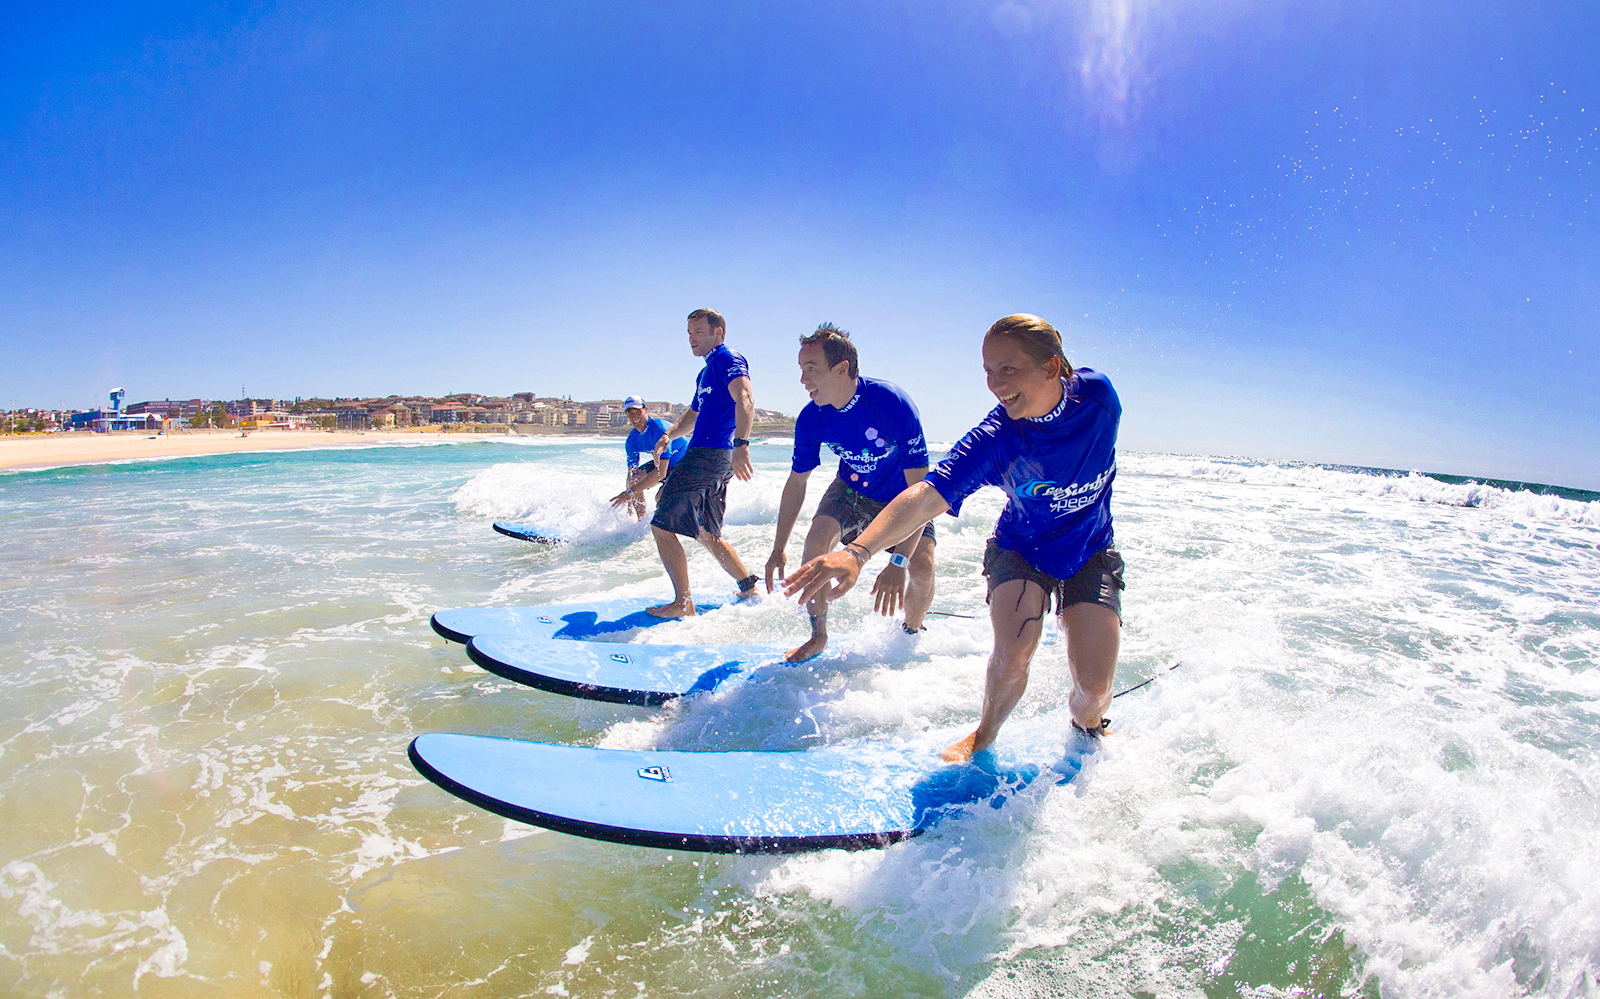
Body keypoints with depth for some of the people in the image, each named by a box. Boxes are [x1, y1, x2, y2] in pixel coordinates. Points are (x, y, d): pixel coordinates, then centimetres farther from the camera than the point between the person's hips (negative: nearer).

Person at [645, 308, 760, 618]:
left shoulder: (727, 359, -7)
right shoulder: (705, 373, 24)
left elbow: (745, 401, -24)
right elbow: (692, 415, 32)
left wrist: (741, 445, -38)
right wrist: (668, 436, 11)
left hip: (709, 454, -10)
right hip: (716, 462, 10)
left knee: (662, 526, -9)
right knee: (706, 534, 18)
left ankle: (683, 604, -6)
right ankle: (749, 588, 21)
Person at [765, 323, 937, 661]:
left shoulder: (893, 403, -36)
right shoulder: (811, 419, -21)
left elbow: (920, 487, -36)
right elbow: (796, 482, -4)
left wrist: (899, 561, -43)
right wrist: (778, 549, -3)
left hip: (902, 496, -3)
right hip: (852, 490, 3)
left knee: (922, 566, -21)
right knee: (816, 541, -22)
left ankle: (912, 634, 12)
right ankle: (818, 637, 0)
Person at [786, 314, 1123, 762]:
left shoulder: (1098, 393, -22)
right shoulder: (993, 440, -29)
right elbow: (926, 496, -43)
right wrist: (857, 552, -57)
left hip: (1090, 552, 2)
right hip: (1021, 548, -1)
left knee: (1094, 684, -9)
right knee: (1013, 652, -23)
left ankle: (1087, 727, 29)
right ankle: (985, 735, 9)